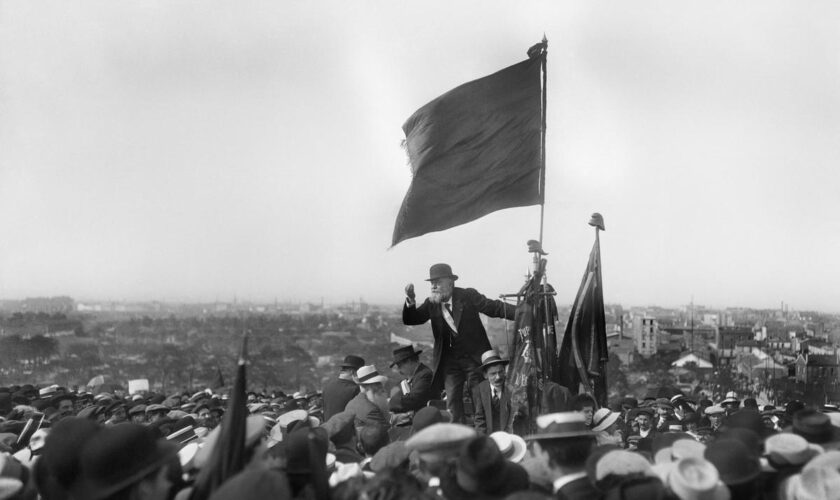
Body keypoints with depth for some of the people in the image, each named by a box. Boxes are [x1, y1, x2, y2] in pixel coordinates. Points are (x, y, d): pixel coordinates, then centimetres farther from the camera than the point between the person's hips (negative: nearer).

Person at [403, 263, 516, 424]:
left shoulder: (468, 296, -8)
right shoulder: (431, 304, 1)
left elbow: (495, 308, -8)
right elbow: (410, 320, -2)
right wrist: (410, 300, -21)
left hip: (474, 357, -3)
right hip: (449, 361, 3)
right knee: (452, 402, -1)